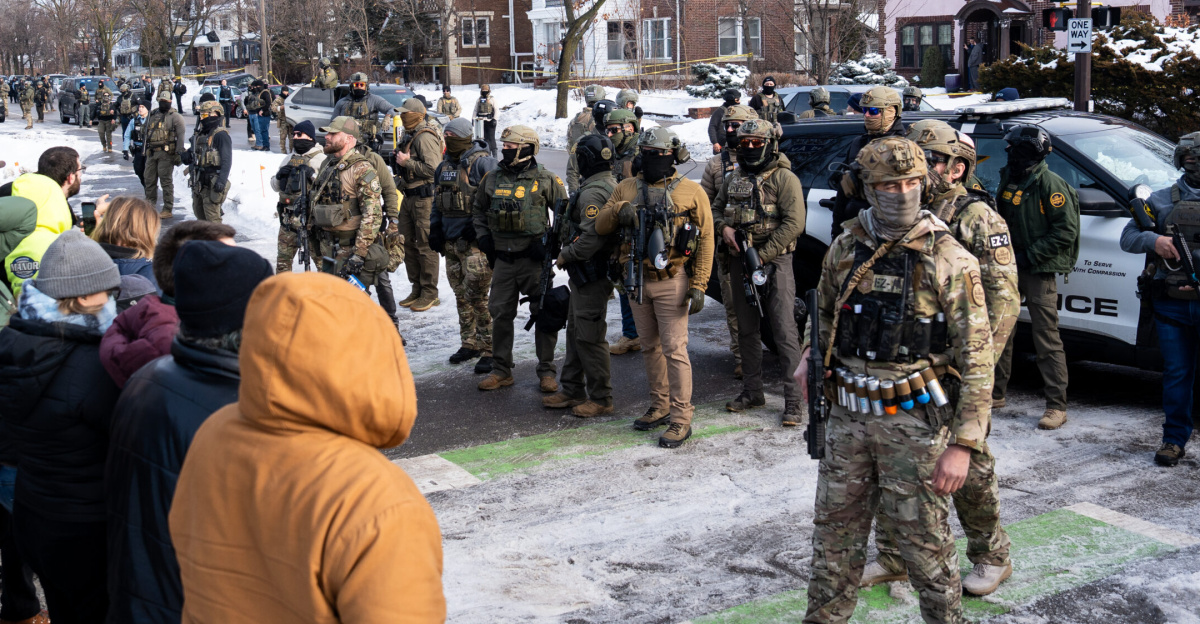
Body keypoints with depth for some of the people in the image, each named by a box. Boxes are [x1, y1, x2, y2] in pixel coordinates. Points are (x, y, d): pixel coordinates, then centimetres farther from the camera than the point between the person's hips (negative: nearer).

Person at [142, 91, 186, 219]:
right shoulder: (152, 115, 17)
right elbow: (144, 131, 27)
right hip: (151, 153, 7)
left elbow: (181, 135, -11)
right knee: (149, 180, 11)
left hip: (166, 153, -7)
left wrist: (179, 153, -19)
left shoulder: (175, 117, -3)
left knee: (166, 181, -6)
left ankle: (168, 209, -1)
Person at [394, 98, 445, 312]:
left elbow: (432, 169, -25)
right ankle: (417, 289, 23)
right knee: (407, 242, 13)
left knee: (426, 245, -5)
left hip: (425, 198, -10)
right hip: (410, 196, 10)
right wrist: (401, 160, 10)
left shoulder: (425, 137, -15)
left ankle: (430, 294, 3)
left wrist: (407, 162, -18)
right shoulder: (413, 135, 17)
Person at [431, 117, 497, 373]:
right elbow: (437, 203, 25)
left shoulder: (483, 163, -10)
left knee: (477, 295, -10)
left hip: (475, 241, -8)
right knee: (461, 296, 13)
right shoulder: (444, 166, 16)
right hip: (451, 242, 8)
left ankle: (490, 349, -4)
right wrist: (435, 230, 17)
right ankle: (470, 343, 24)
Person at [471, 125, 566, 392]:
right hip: (502, 259, 4)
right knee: (500, 314, 7)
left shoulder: (545, 180, -5)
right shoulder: (492, 179, 7)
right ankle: (502, 370, 19)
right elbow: (478, 209, 21)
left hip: (534, 259, -4)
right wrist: (482, 236, 7)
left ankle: (546, 371, 13)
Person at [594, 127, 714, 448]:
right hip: (637, 280, 5)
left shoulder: (691, 191, -2)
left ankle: (681, 418, 0)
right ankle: (660, 407, 27)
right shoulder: (627, 188, 10)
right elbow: (601, 226, 7)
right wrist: (618, 211, -16)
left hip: (671, 282, -5)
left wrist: (698, 286, -10)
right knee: (650, 347, 14)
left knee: (674, 349, -6)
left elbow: (705, 239, -4)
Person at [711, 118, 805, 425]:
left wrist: (762, 255, -17)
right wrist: (724, 227, -1)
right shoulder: (734, 178, 13)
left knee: (784, 333, -7)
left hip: (774, 262, -6)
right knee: (747, 331, 13)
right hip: (739, 262, 7)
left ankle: (794, 401, -4)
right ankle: (752, 392, 25)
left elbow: (794, 223, -14)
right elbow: (715, 209, 23)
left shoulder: (784, 178, -7)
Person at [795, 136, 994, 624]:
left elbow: (976, 356, -11)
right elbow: (823, 310, 23)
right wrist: (811, 353, 2)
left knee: (925, 542, 6)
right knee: (835, 536, 15)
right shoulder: (845, 249, 5)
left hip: (914, 421, -4)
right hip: (848, 416, 5)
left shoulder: (948, 260, -10)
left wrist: (962, 444, -16)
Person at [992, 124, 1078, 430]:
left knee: (1046, 337, -6)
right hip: (1010, 267, 7)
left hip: (1040, 271, -7)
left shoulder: (1050, 184, -11)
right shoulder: (1008, 181, 12)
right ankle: (995, 393, 23)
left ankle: (1056, 406, -2)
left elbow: (1067, 230, -15)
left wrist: (1030, 254, -16)